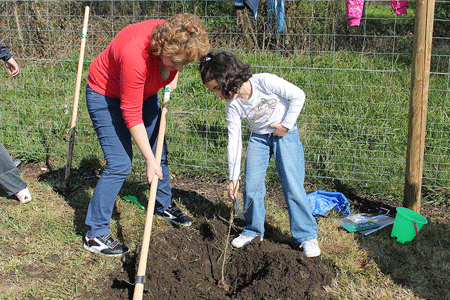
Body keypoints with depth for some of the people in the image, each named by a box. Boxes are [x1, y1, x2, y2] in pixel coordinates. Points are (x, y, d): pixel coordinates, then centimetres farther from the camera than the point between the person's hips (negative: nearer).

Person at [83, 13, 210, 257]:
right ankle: (95, 235, -3)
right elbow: (131, 114, -32)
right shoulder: (135, 56, -40)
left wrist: (171, 84, -7)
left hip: (144, 92, 7)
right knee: (119, 164, -13)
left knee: (160, 152, 14)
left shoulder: (173, 41, -21)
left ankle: (164, 205, 38)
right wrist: (149, 160, -27)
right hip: (106, 96, -7)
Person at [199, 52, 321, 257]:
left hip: (285, 133, -4)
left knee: (293, 186, -8)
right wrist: (233, 177, -14)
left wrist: (286, 125, -16)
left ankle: (307, 235, 4)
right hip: (257, 138, 4)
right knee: (251, 186, -2)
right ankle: (253, 230, 19)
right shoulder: (233, 105, -14)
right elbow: (234, 141, -11)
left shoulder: (265, 82, -26)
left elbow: (298, 95, -18)